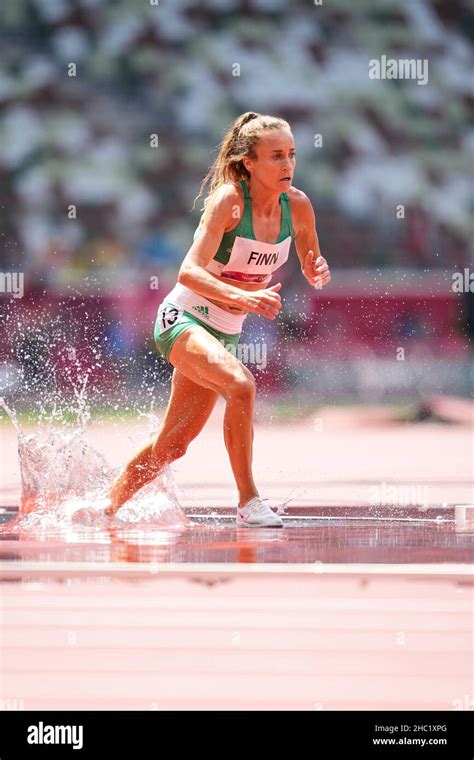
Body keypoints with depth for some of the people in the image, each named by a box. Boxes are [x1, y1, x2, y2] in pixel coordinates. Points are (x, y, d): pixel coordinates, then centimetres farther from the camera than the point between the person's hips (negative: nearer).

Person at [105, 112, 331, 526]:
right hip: (182, 317, -7)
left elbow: (312, 270, 12)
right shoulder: (228, 200, -21)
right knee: (240, 384, -34)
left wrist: (319, 273, -13)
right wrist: (245, 297, -45)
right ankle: (248, 501, -25)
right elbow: (189, 272, -30)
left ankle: (106, 508, 31)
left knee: (172, 445, 11)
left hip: (224, 333, 7)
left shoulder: (298, 206, -4)